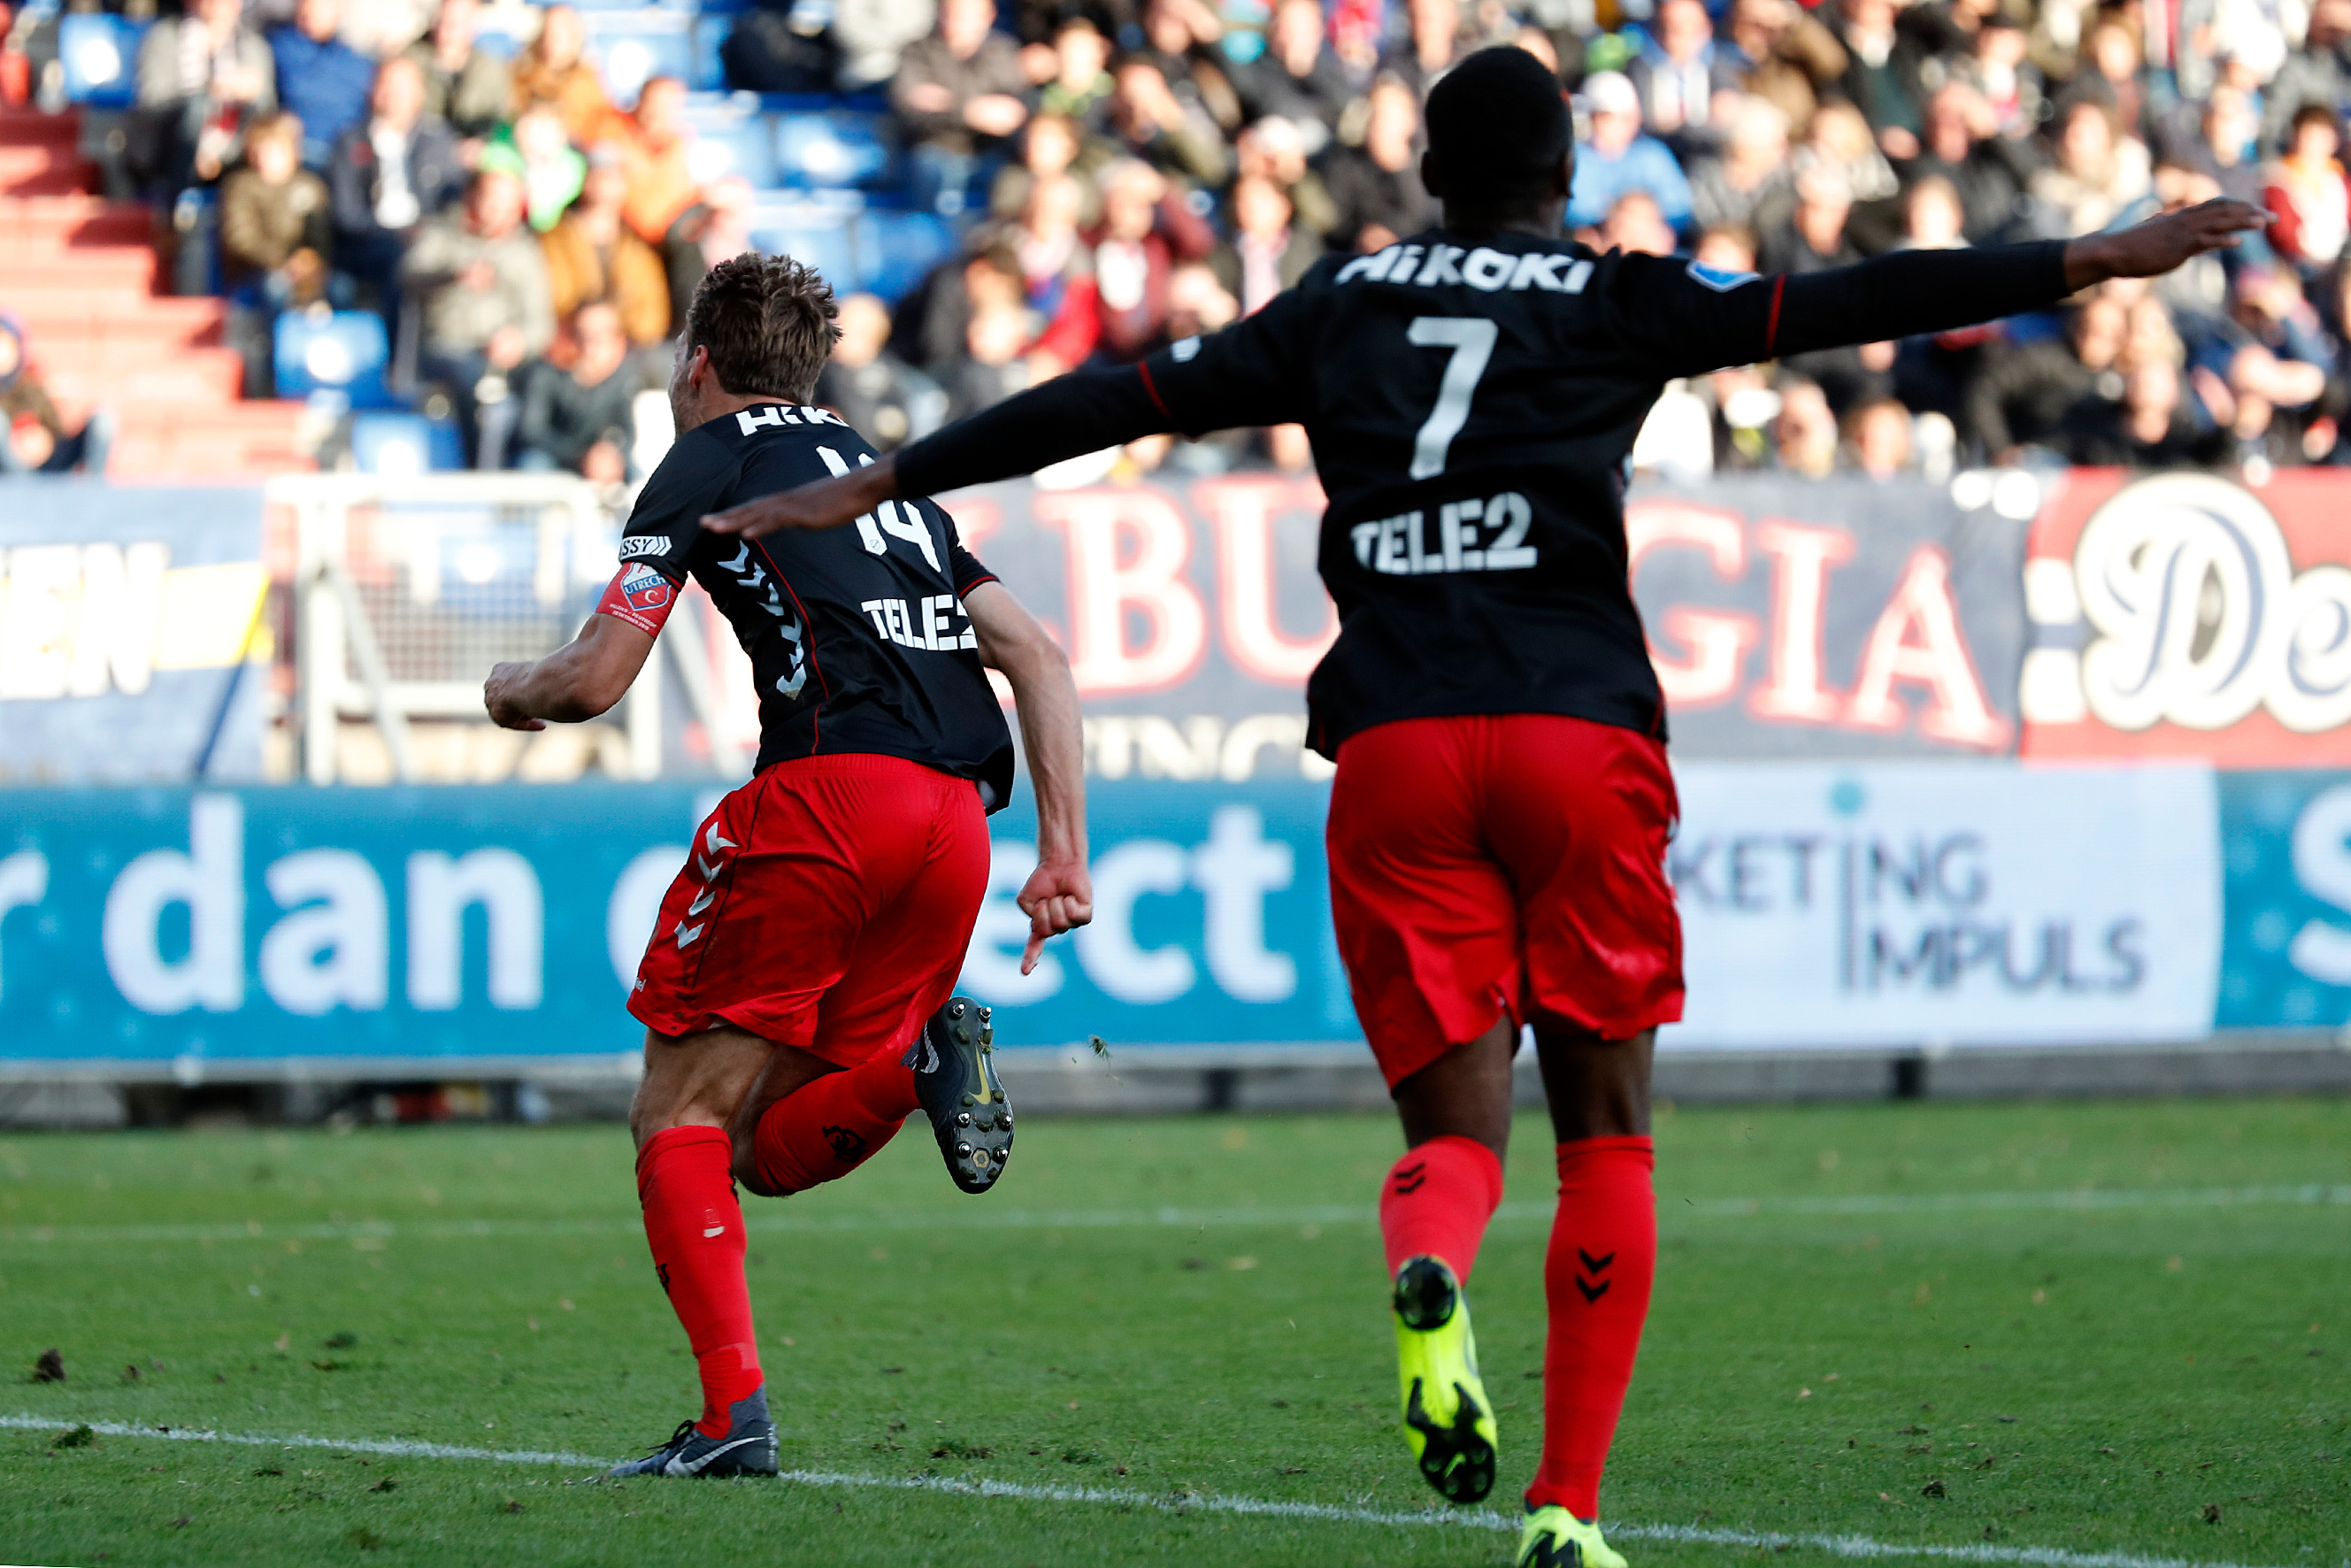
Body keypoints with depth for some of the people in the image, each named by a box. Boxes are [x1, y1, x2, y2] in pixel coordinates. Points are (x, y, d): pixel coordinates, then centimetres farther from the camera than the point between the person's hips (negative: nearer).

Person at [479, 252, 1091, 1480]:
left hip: (826, 790, -6)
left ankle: (734, 1413, -12)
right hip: (954, 818, 6)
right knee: (771, 1148, 13)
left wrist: (513, 688, 25)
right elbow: (1038, 658, 22)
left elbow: (592, 679, 2)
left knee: (680, 1113, 3)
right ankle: (919, 1056, -17)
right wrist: (1063, 853, 17)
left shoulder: (707, 463, 11)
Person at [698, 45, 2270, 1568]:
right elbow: (1846, 304, -1)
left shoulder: (1339, 309, 14)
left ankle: (1429, 1270, -31)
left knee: (1456, 1126, 7)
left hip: (1392, 742, 2)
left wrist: (872, 486, 24)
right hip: (1579, 727, -2)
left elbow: (1113, 400, 17)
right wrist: (2099, 260, -1)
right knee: (1605, 1129, 10)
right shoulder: (1617, 300, 7)